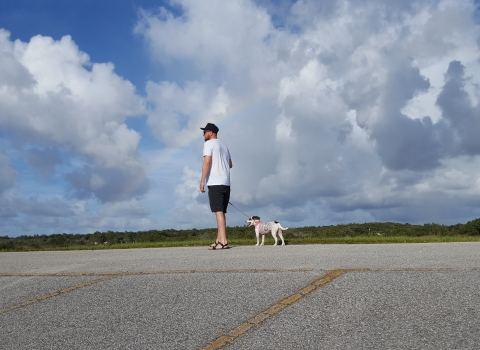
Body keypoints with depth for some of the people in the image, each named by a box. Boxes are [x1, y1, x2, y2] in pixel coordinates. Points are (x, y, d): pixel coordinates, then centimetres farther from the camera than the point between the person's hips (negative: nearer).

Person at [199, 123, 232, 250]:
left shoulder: (209, 144, -2)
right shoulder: (224, 146, 22)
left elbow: (207, 162, -13)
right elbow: (230, 164, 26)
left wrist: (202, 180, -13)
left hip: (215, 183, -8)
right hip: (226, 183, 8)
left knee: (219, 212, -11)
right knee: (221, 212, 10)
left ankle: (223, 242, -16)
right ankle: (219, 240, 12)